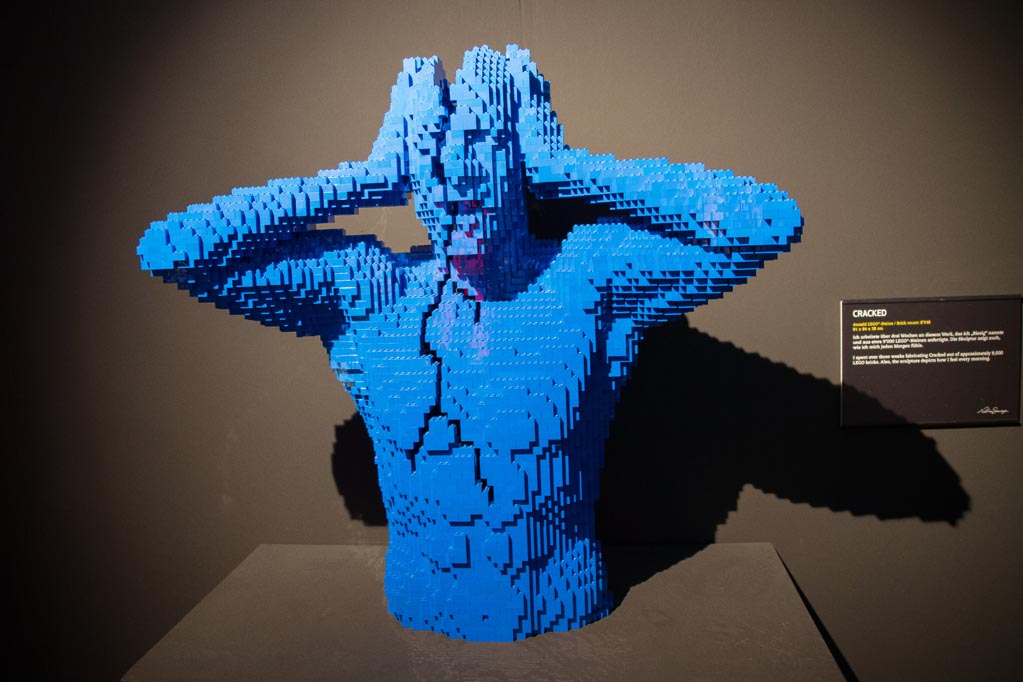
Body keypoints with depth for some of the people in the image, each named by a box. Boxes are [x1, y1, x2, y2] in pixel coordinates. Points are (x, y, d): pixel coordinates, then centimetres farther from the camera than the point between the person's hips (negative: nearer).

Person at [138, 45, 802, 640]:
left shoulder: (588, 275, -9)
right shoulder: (363, 289, -6)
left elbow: (771, 220, -18)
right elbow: (166, 248, -11)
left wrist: (564, 168, -16)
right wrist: (370, 177, -12)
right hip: (420, 617, 2)